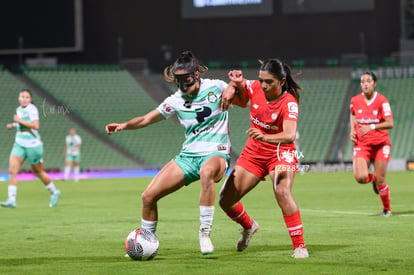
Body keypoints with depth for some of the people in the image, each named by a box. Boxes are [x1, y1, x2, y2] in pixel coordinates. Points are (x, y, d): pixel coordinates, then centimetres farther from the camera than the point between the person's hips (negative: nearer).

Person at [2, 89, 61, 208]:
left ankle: (54, 192, 33)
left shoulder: (32, 109, -14)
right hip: (19, 145, 6)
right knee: (12, 170, -13)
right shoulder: (19, 109, 9)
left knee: (38, 172, 10)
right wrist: (13, 125, 8)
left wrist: (19, 120, -22)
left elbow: (35, 126, -26)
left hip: (33, 145, -6)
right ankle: (11, 200, -15)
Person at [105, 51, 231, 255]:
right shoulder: (176, 100, 5)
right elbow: (147, 119, 9)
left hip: (215, 154, -5)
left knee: (206, 172, -43)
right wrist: (124, 125, -9)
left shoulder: (215, 87, -2)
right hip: (188, 156, 5)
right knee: (148, 196, -6)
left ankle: (205, 232, -33)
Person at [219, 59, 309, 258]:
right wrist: (234, 85, -13)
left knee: (282, 191, -34)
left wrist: (265, 137, -58)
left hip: (280, 153, -6)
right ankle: (249, 227, 38)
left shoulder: (289, 103, -25)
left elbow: (290, 136, -41)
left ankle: (299, 246, -25)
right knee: (225, 200, 4)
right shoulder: (256, 88, -11)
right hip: (253, 153, 6)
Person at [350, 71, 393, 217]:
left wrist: (371, 127, -25)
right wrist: (353, 130, 6)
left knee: (380, 180, -1)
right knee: (360, 177, -17)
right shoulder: (355, 100, 0)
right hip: (361, 143, 2)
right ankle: (372, 178, 21)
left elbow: (390, 123, -13)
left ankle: (387, 208, 23)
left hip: (380, 143, -2)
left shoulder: (381, 100, -10)